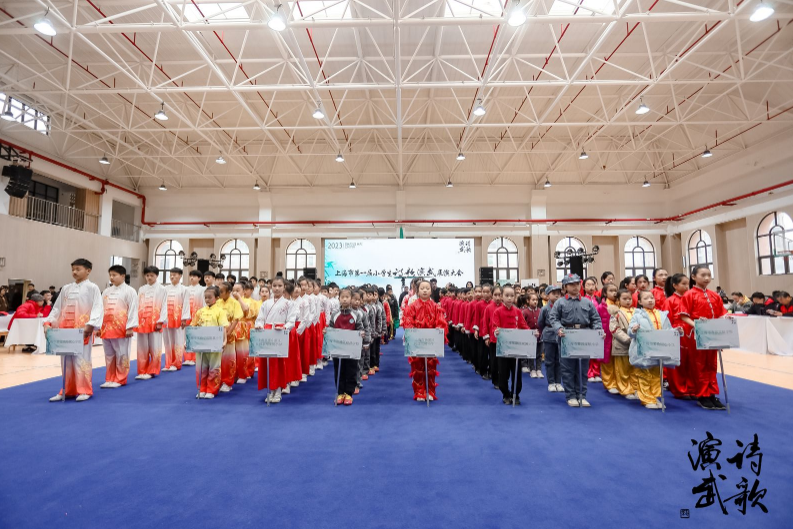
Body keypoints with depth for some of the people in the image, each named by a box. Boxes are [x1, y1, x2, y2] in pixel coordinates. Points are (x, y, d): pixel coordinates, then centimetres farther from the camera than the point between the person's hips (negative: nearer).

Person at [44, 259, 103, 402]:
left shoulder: (92, 288, -2)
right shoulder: (66, 288, 14)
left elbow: (97, 309, -10)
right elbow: (57, 308, 17)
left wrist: (90, 325, -20)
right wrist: (48, 322, 3)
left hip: (82, 330, -6)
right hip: (65, 329, 6)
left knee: (81, 359, -3)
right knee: (66, 360, 10)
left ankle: (84, 391, 6)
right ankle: (67, 390, 21)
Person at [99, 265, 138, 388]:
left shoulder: (129, 291, -5)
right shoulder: (106, 291, 14)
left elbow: (133, 310, -9)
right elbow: (101, 309, 16)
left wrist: (130, 327, -14)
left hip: (121, 329, -6)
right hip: (107, 328, 6)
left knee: (121, 356, 2)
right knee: (109, 356, 13)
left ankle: (119, 380, 11)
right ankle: (110, 380, 22)